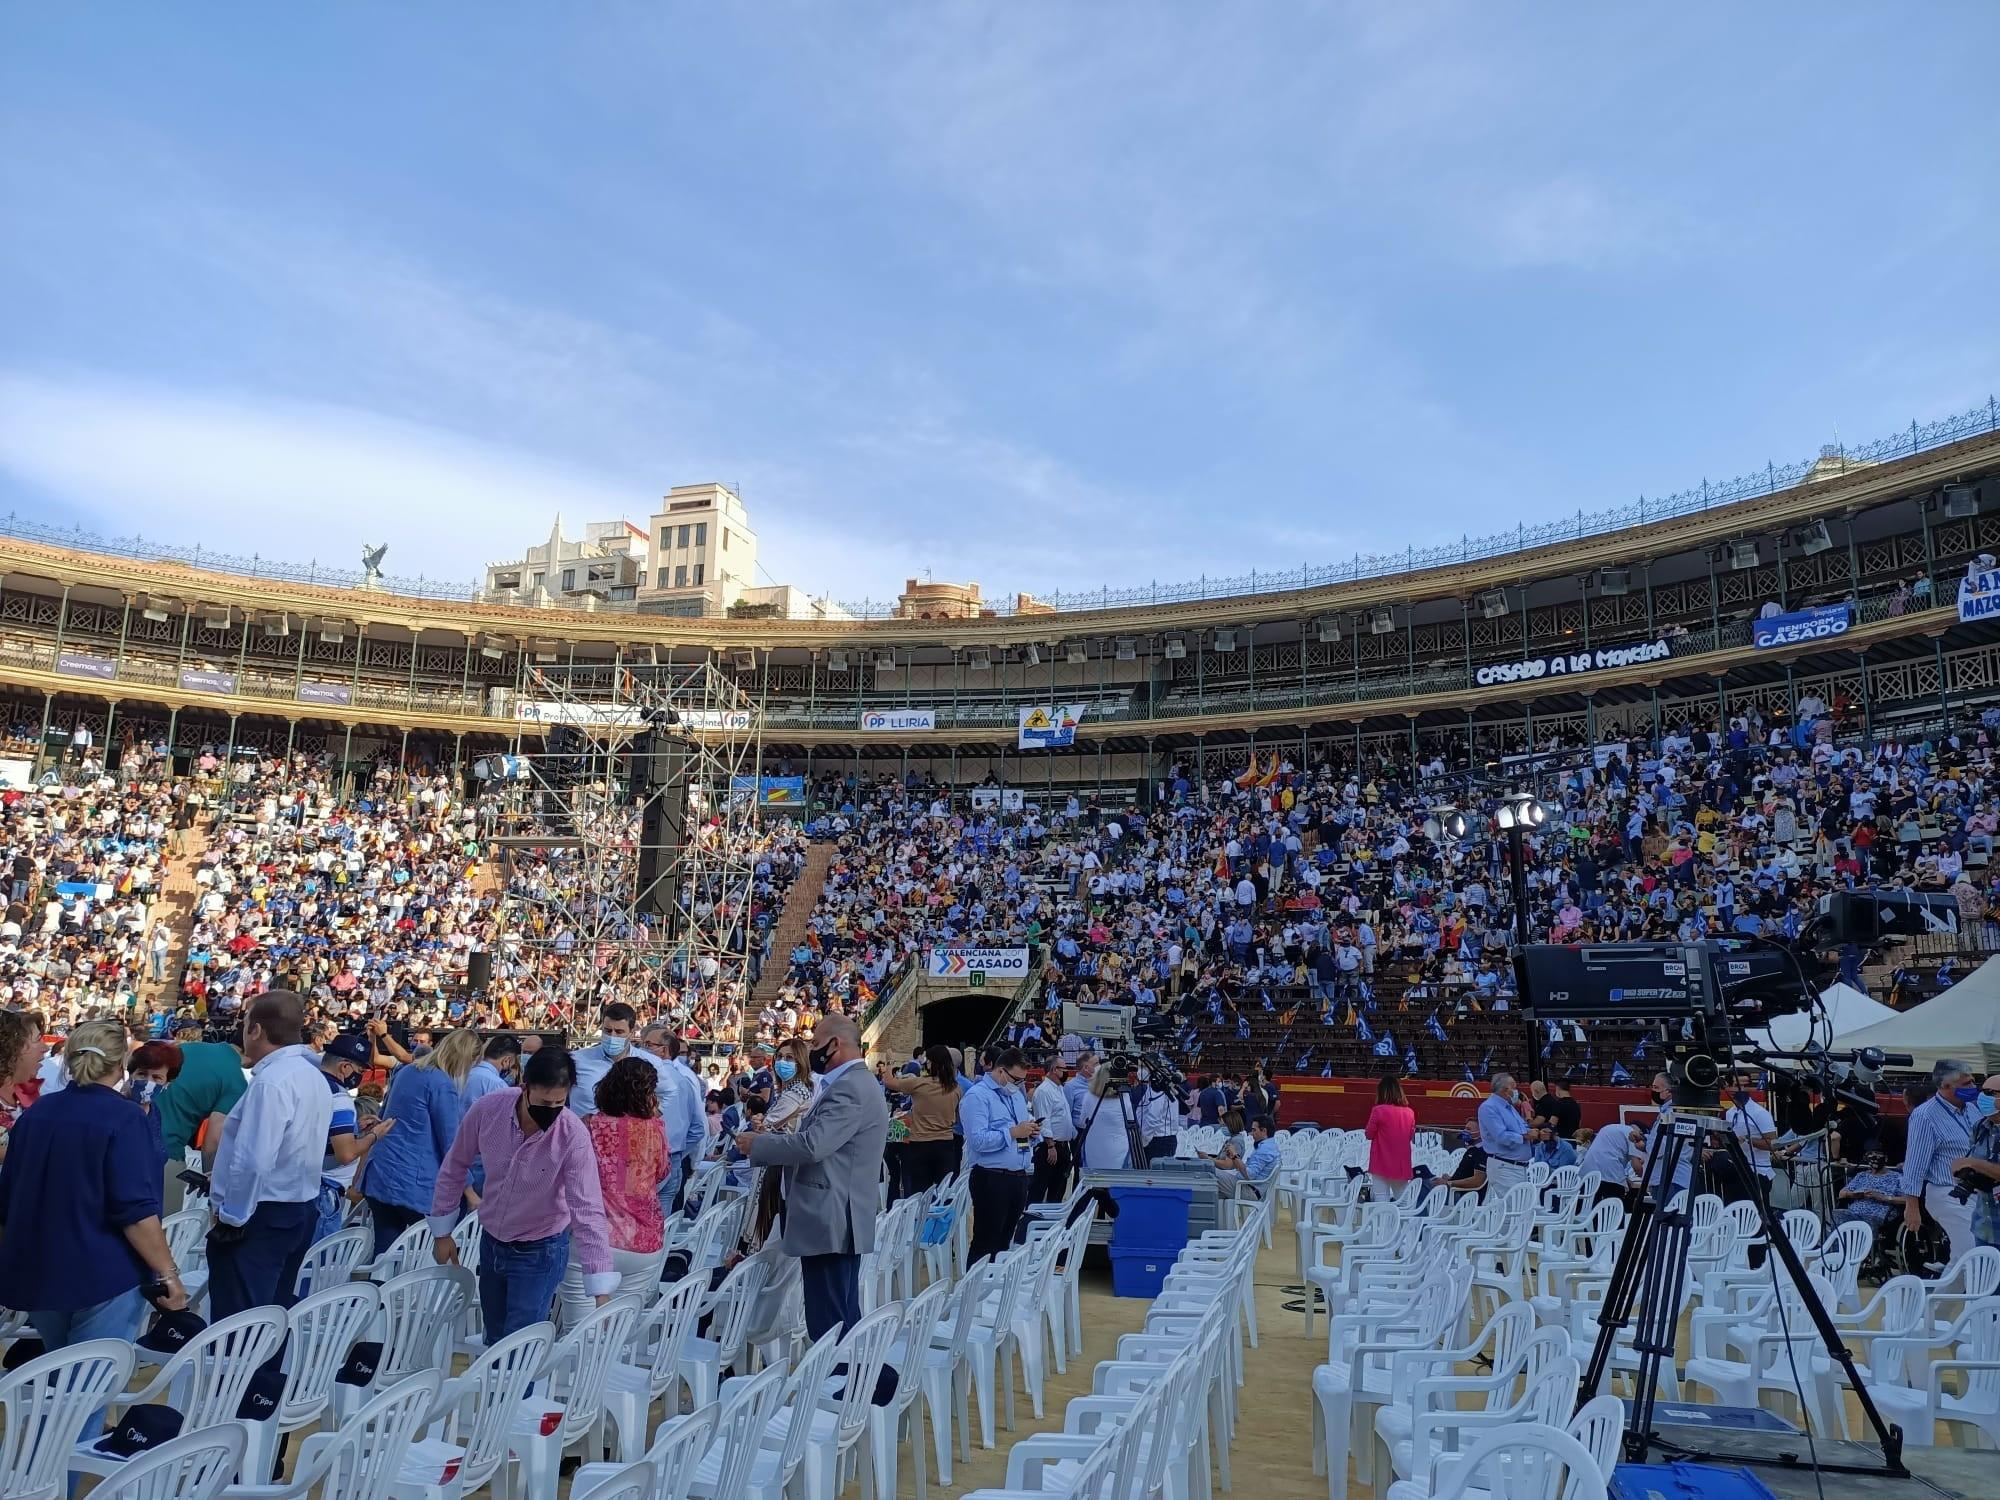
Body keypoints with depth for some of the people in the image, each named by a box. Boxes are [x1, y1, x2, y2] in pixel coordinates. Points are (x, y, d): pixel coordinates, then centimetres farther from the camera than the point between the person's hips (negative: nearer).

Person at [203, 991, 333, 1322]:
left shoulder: (271, 1081, -20)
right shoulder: (312, 1076, 10)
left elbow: (254, 1161, -25)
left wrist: (231, 1218, -14)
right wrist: (222, 1176, 24)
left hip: (261, 1216, -9)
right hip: (301, 1210, 9)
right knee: (271, 1319, 16)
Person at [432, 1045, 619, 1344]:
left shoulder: (574, 1135, -29)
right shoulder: (488, 1108, -21)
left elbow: (587, 1211, -30)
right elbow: (455, 1167, -3)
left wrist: (602, 1293, -33)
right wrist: (442, 1233, 4)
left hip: (540, 1252, -4)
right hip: (491, 1243, 4)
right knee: (493, 1344, 22)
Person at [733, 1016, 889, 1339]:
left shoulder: (849, 1088, -17)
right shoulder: (855, 1084, 17)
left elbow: (812, 1145, -24)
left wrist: (757, 1144, -10)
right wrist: (770, 1140, 10)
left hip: (830, 1223, -11)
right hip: (838, 1221, 11)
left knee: (829, 1327, -7)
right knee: (844, 1319, 15)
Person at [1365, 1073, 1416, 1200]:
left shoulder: (1379, 1110, -14)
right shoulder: (1409, 1112, 0)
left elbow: (1369, 1134, -3)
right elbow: (1411, 1136, 12)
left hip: (1382, 1163, -4)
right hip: (1402, 1165, 4)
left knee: (1382, 1201, 0)